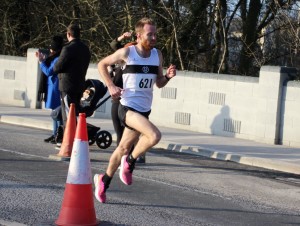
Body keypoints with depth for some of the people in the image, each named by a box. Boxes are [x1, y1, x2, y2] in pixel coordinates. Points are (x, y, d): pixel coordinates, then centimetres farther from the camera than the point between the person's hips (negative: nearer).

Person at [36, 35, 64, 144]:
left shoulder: (58, 59, -17)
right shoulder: (53, 58, 14)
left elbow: (49, 72, -17)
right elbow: (49, 70, 25)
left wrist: (41, 61, -8)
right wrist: (43, 59, 19)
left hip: (56, 88, -10)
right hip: (52, 87, 10)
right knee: (55, 112, 13)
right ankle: (55, 134, 18)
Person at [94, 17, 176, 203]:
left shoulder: (158, 55, 4)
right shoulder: (127, 53, -10)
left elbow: (159, 83, 13)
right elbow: (102, 64, 3)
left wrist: (168, 76, -8)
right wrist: (111, 86, -8)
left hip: (144, 110, 6)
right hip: (128, 107, -6)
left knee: (124, 148, 17)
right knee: (155, 135, -28)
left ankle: (104, 180, 37)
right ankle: (130, 162, -4)